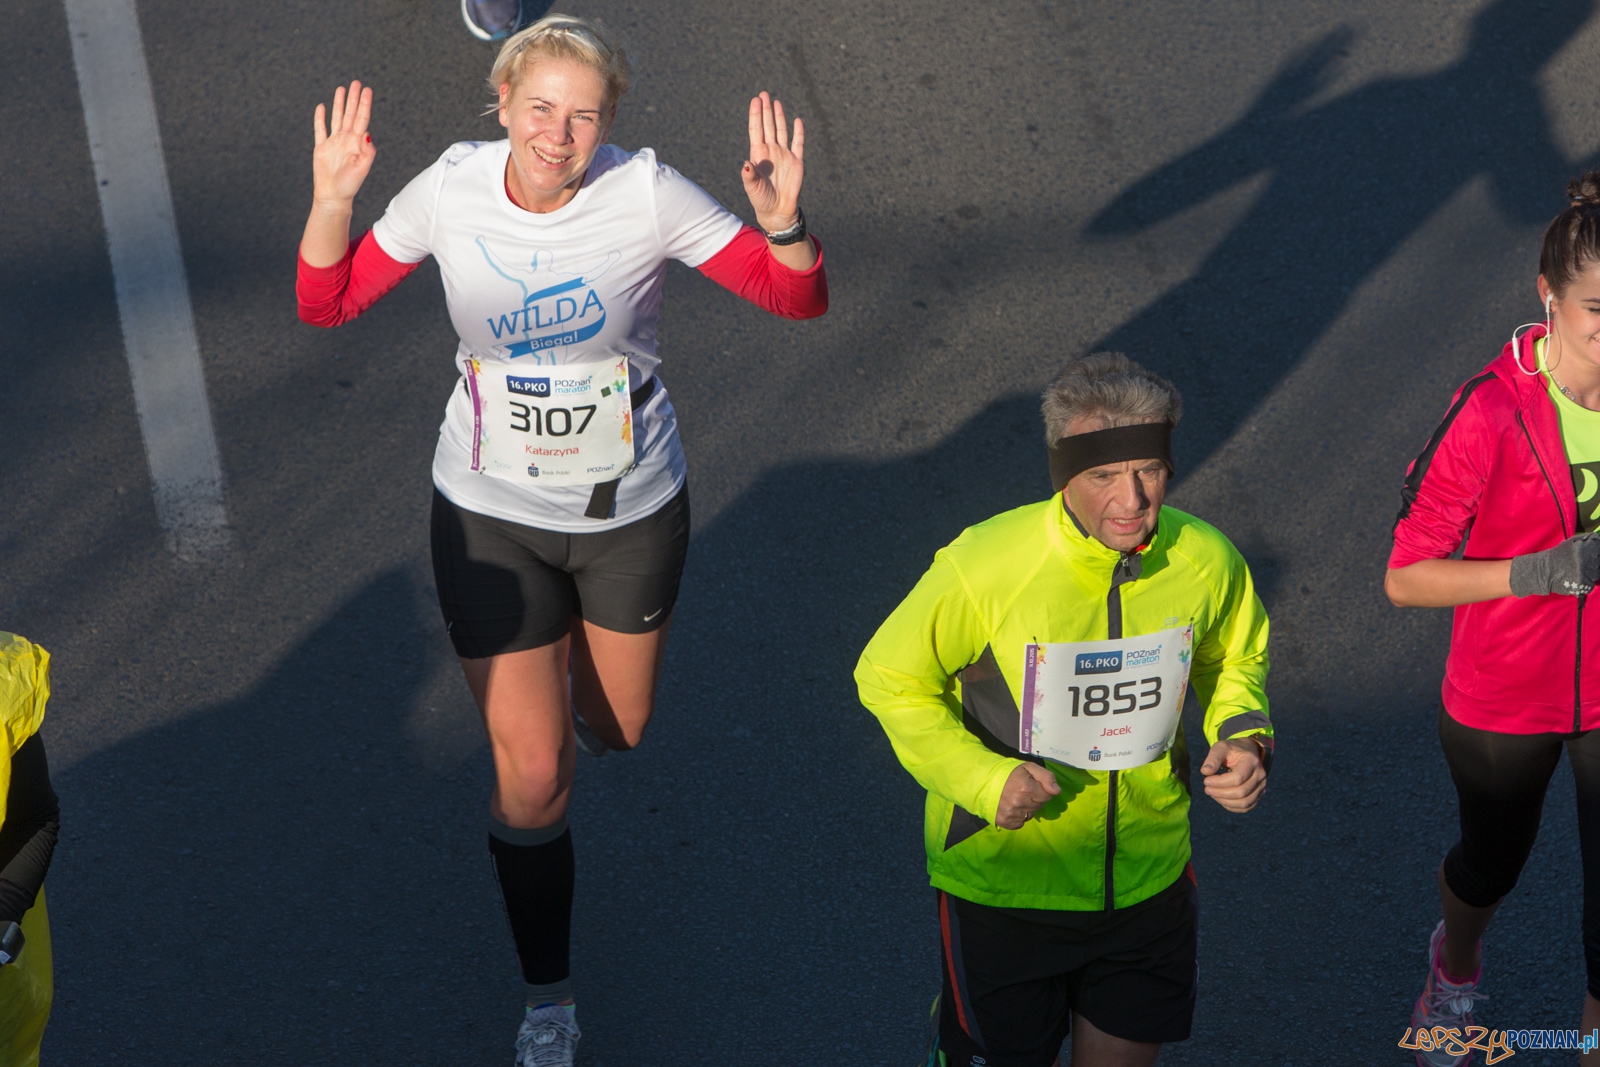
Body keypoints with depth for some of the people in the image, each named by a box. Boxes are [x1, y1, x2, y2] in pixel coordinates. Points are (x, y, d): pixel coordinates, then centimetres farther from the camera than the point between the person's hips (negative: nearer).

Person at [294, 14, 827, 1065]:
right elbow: (327, 303, -3)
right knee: (533, 774, 1)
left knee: (619, 728, 22)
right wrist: (333, 200, -22)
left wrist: (784, 223, -36)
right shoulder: (453, 187, -13)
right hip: (493, 515, 0)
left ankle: (566, 673, 62)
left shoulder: (646, 193, -18)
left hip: (631, 508, 1)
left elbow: (798, 296, -14)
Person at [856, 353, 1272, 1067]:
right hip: (1001, 879, -3)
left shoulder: (1207, 561, -14)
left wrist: (1242, 737, -12)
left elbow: (1235, 660, 8)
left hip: (1148, 873, 3)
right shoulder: (984, 566, -25)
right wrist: (982, 778, -24)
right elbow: (889, 678, -12)